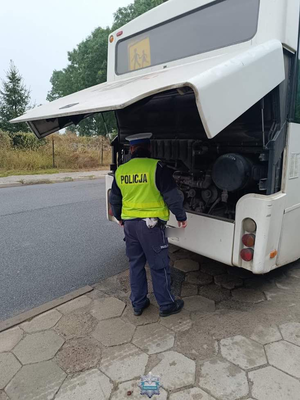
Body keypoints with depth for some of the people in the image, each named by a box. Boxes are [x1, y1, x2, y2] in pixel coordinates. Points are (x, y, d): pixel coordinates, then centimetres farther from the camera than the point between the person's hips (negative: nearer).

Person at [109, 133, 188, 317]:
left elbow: (114, 199, 15)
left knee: (136, 264, 18)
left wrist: (119, 218, 32)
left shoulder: (120, 171, 4)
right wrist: (181, 217, 3)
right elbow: (172, 196, -12)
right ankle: (167, 305, 23)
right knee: (159, 266, 8)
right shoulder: (157, 167, -13)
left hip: (129, 224, 5)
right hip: (151, 224, -5)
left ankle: (138, 304, 30)